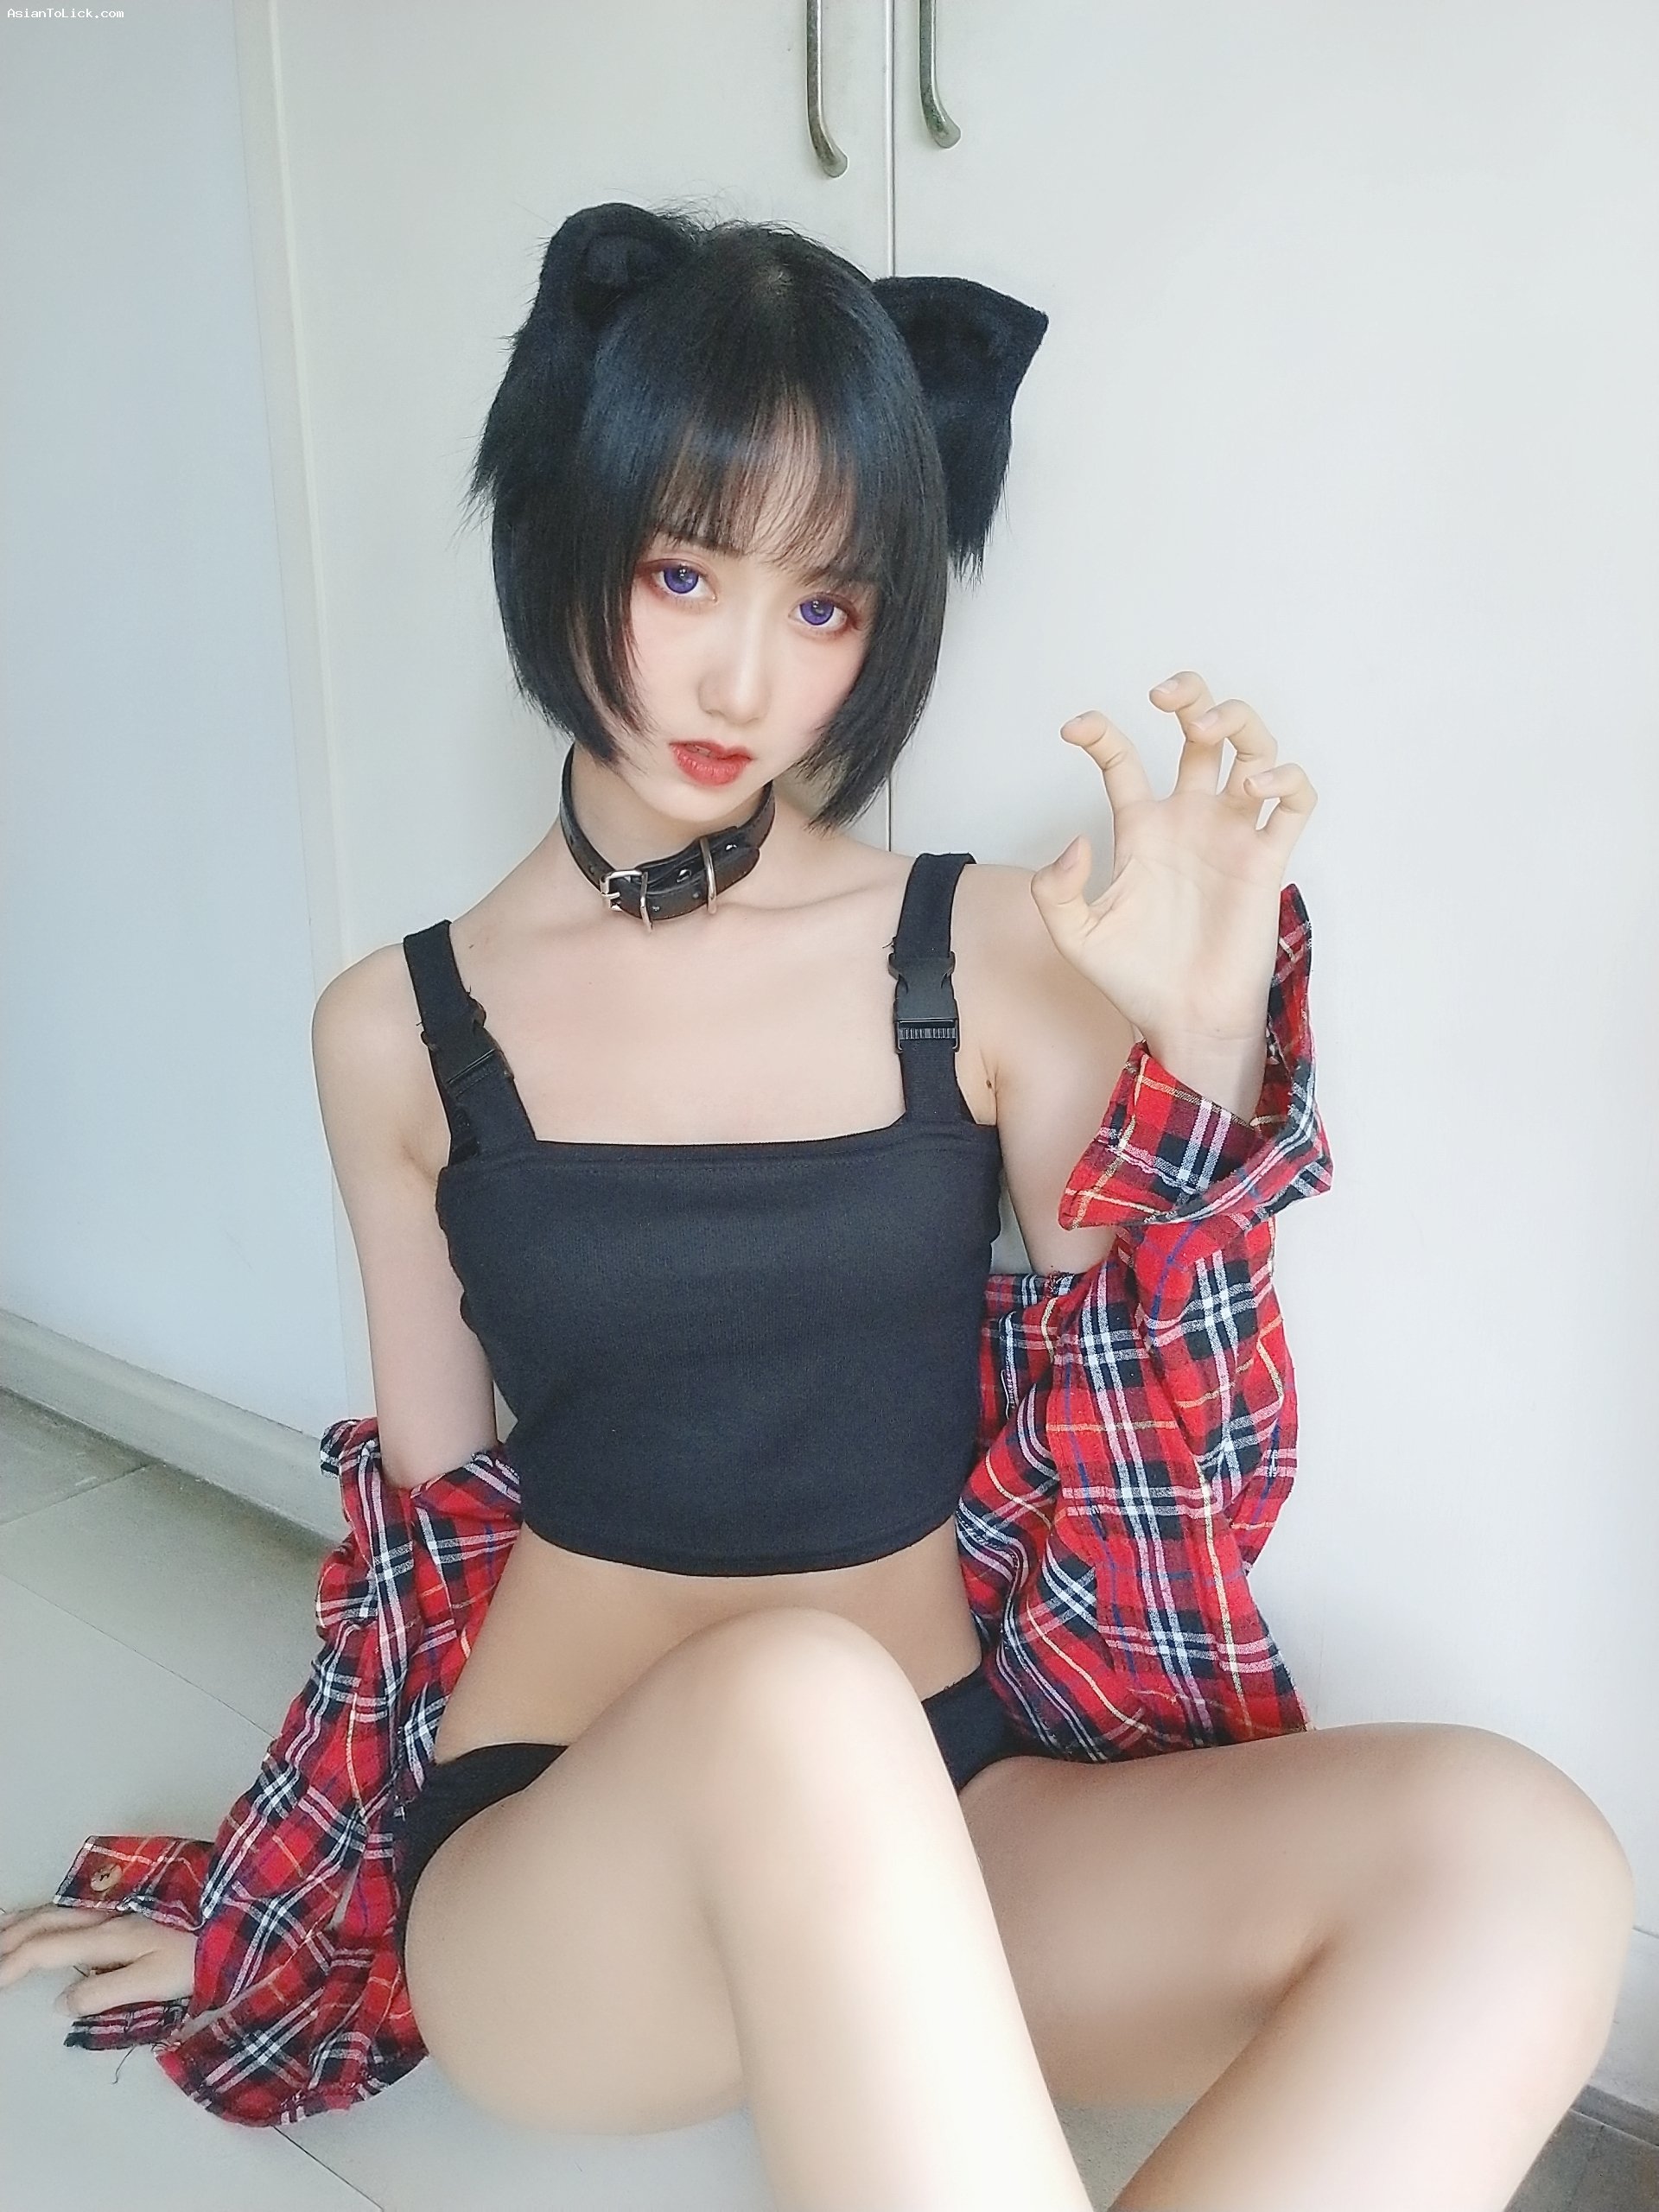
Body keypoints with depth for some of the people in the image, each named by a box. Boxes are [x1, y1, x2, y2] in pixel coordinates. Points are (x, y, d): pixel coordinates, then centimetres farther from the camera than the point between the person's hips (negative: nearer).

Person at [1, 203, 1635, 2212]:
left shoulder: (995, 955, 0)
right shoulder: (398, 1032, 2)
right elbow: (431, 1506, 10)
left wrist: (1202, 1045, -11)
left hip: (944, 1845, 3)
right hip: (544, 1879, -2)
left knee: (1510, 1858, -26)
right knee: (798, 1705, -37)